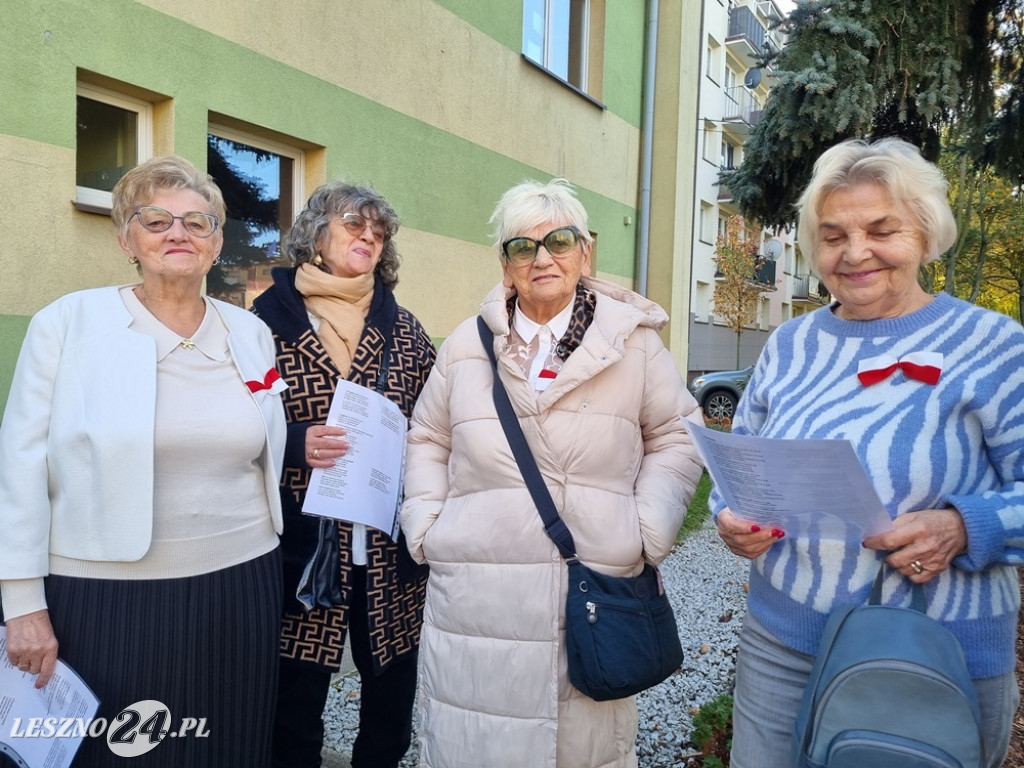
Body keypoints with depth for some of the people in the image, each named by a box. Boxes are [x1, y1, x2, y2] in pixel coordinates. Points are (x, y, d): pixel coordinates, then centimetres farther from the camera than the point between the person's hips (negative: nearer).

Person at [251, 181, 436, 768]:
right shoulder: (270, 318, 0)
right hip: (303, 543, -2)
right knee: (298, 694, 8)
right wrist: (296, 442, -16)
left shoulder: (402, 326, 9)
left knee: (394, 686, 14)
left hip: (390, 546, 3)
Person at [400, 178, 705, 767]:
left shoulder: (633, 342, 2)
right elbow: (428, 440, 15)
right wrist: (425, 525, 3)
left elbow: (676, 436, 7)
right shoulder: (467, 345, 7)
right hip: (476, 595, 2)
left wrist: (649, 532, -4)